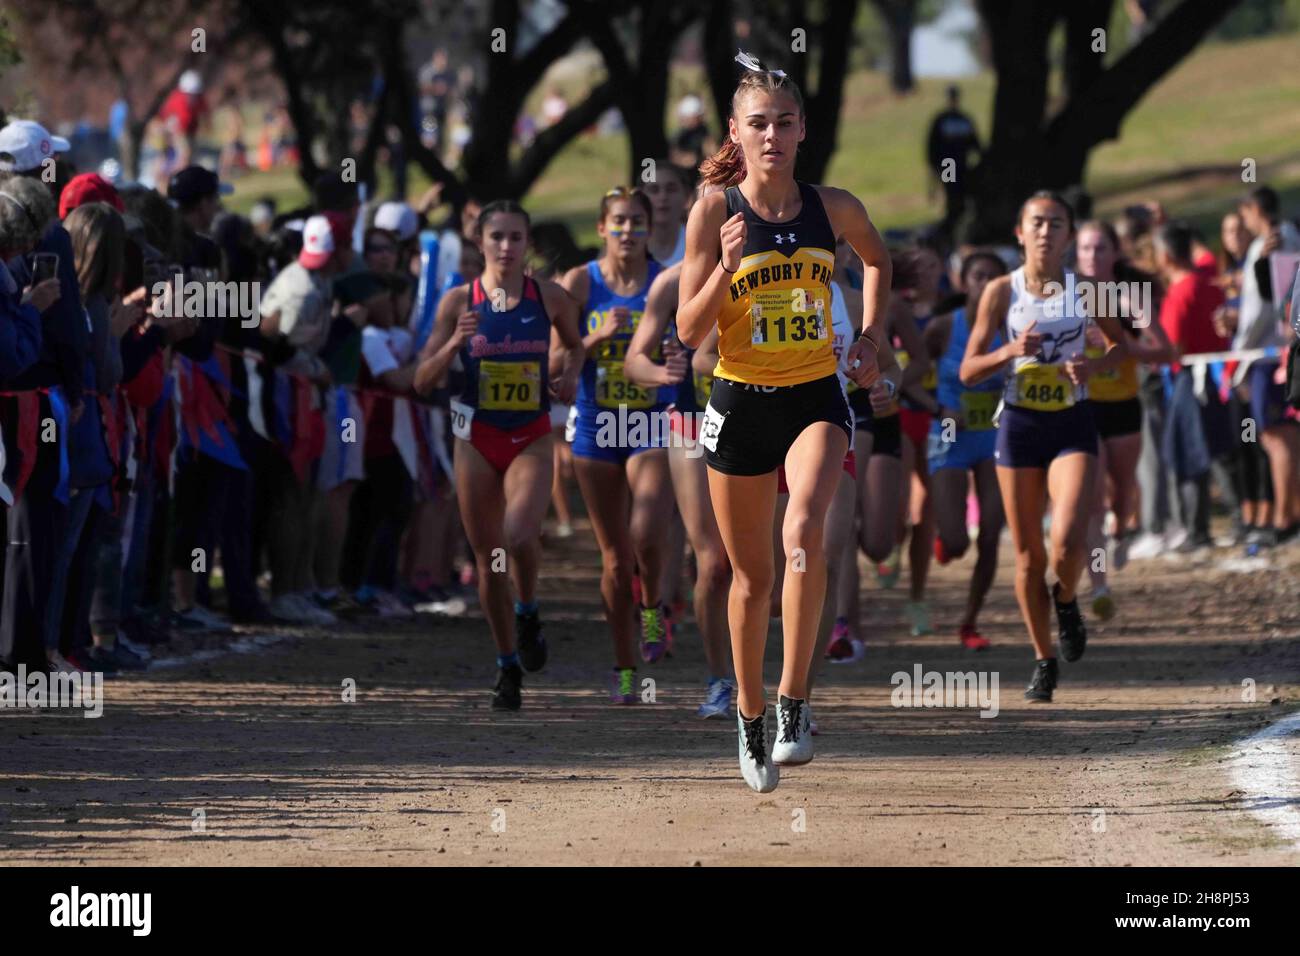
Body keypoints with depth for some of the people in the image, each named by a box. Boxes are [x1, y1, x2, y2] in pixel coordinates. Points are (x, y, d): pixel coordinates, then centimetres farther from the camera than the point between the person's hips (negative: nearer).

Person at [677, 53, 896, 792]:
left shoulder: (833, 207, 0)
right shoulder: (715, 213, -6)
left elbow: (878, 261, 23)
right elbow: (690, 330, -7)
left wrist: (873, 337, 11)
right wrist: (726, 266, -21)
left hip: (816, 398, 0)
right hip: (741, 402, 0)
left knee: (805, 530, -27)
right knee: (753, 576, 9)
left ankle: (795, 704, -22)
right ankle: (750, 717, 29)